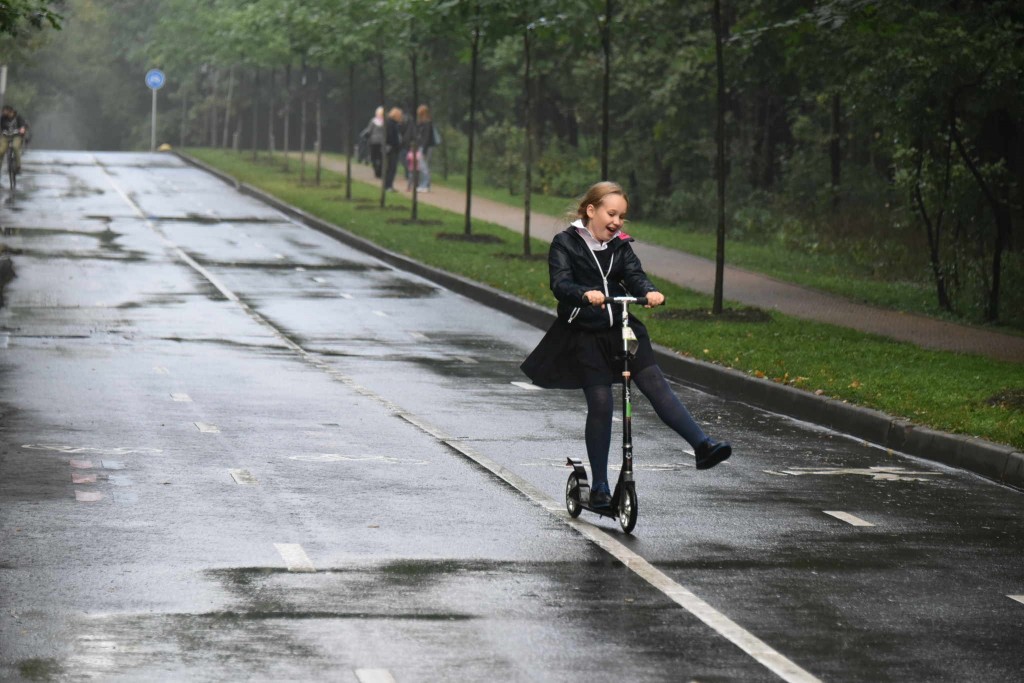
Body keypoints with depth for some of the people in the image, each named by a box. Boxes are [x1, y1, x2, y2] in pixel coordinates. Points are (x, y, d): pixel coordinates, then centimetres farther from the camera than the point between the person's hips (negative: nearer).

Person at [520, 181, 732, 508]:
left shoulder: (620, 245, 9)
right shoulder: (565, 243, -4)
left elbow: (634, 275, -7)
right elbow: (560, 284, -19)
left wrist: (650, 292, -31)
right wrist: (585, 295, -41)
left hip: (622, 330, 4)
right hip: (584, 336, -4)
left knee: (656, 385, -11)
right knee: (601, 404, -6)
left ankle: (702, 445, -20)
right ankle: (599, 487, 4)